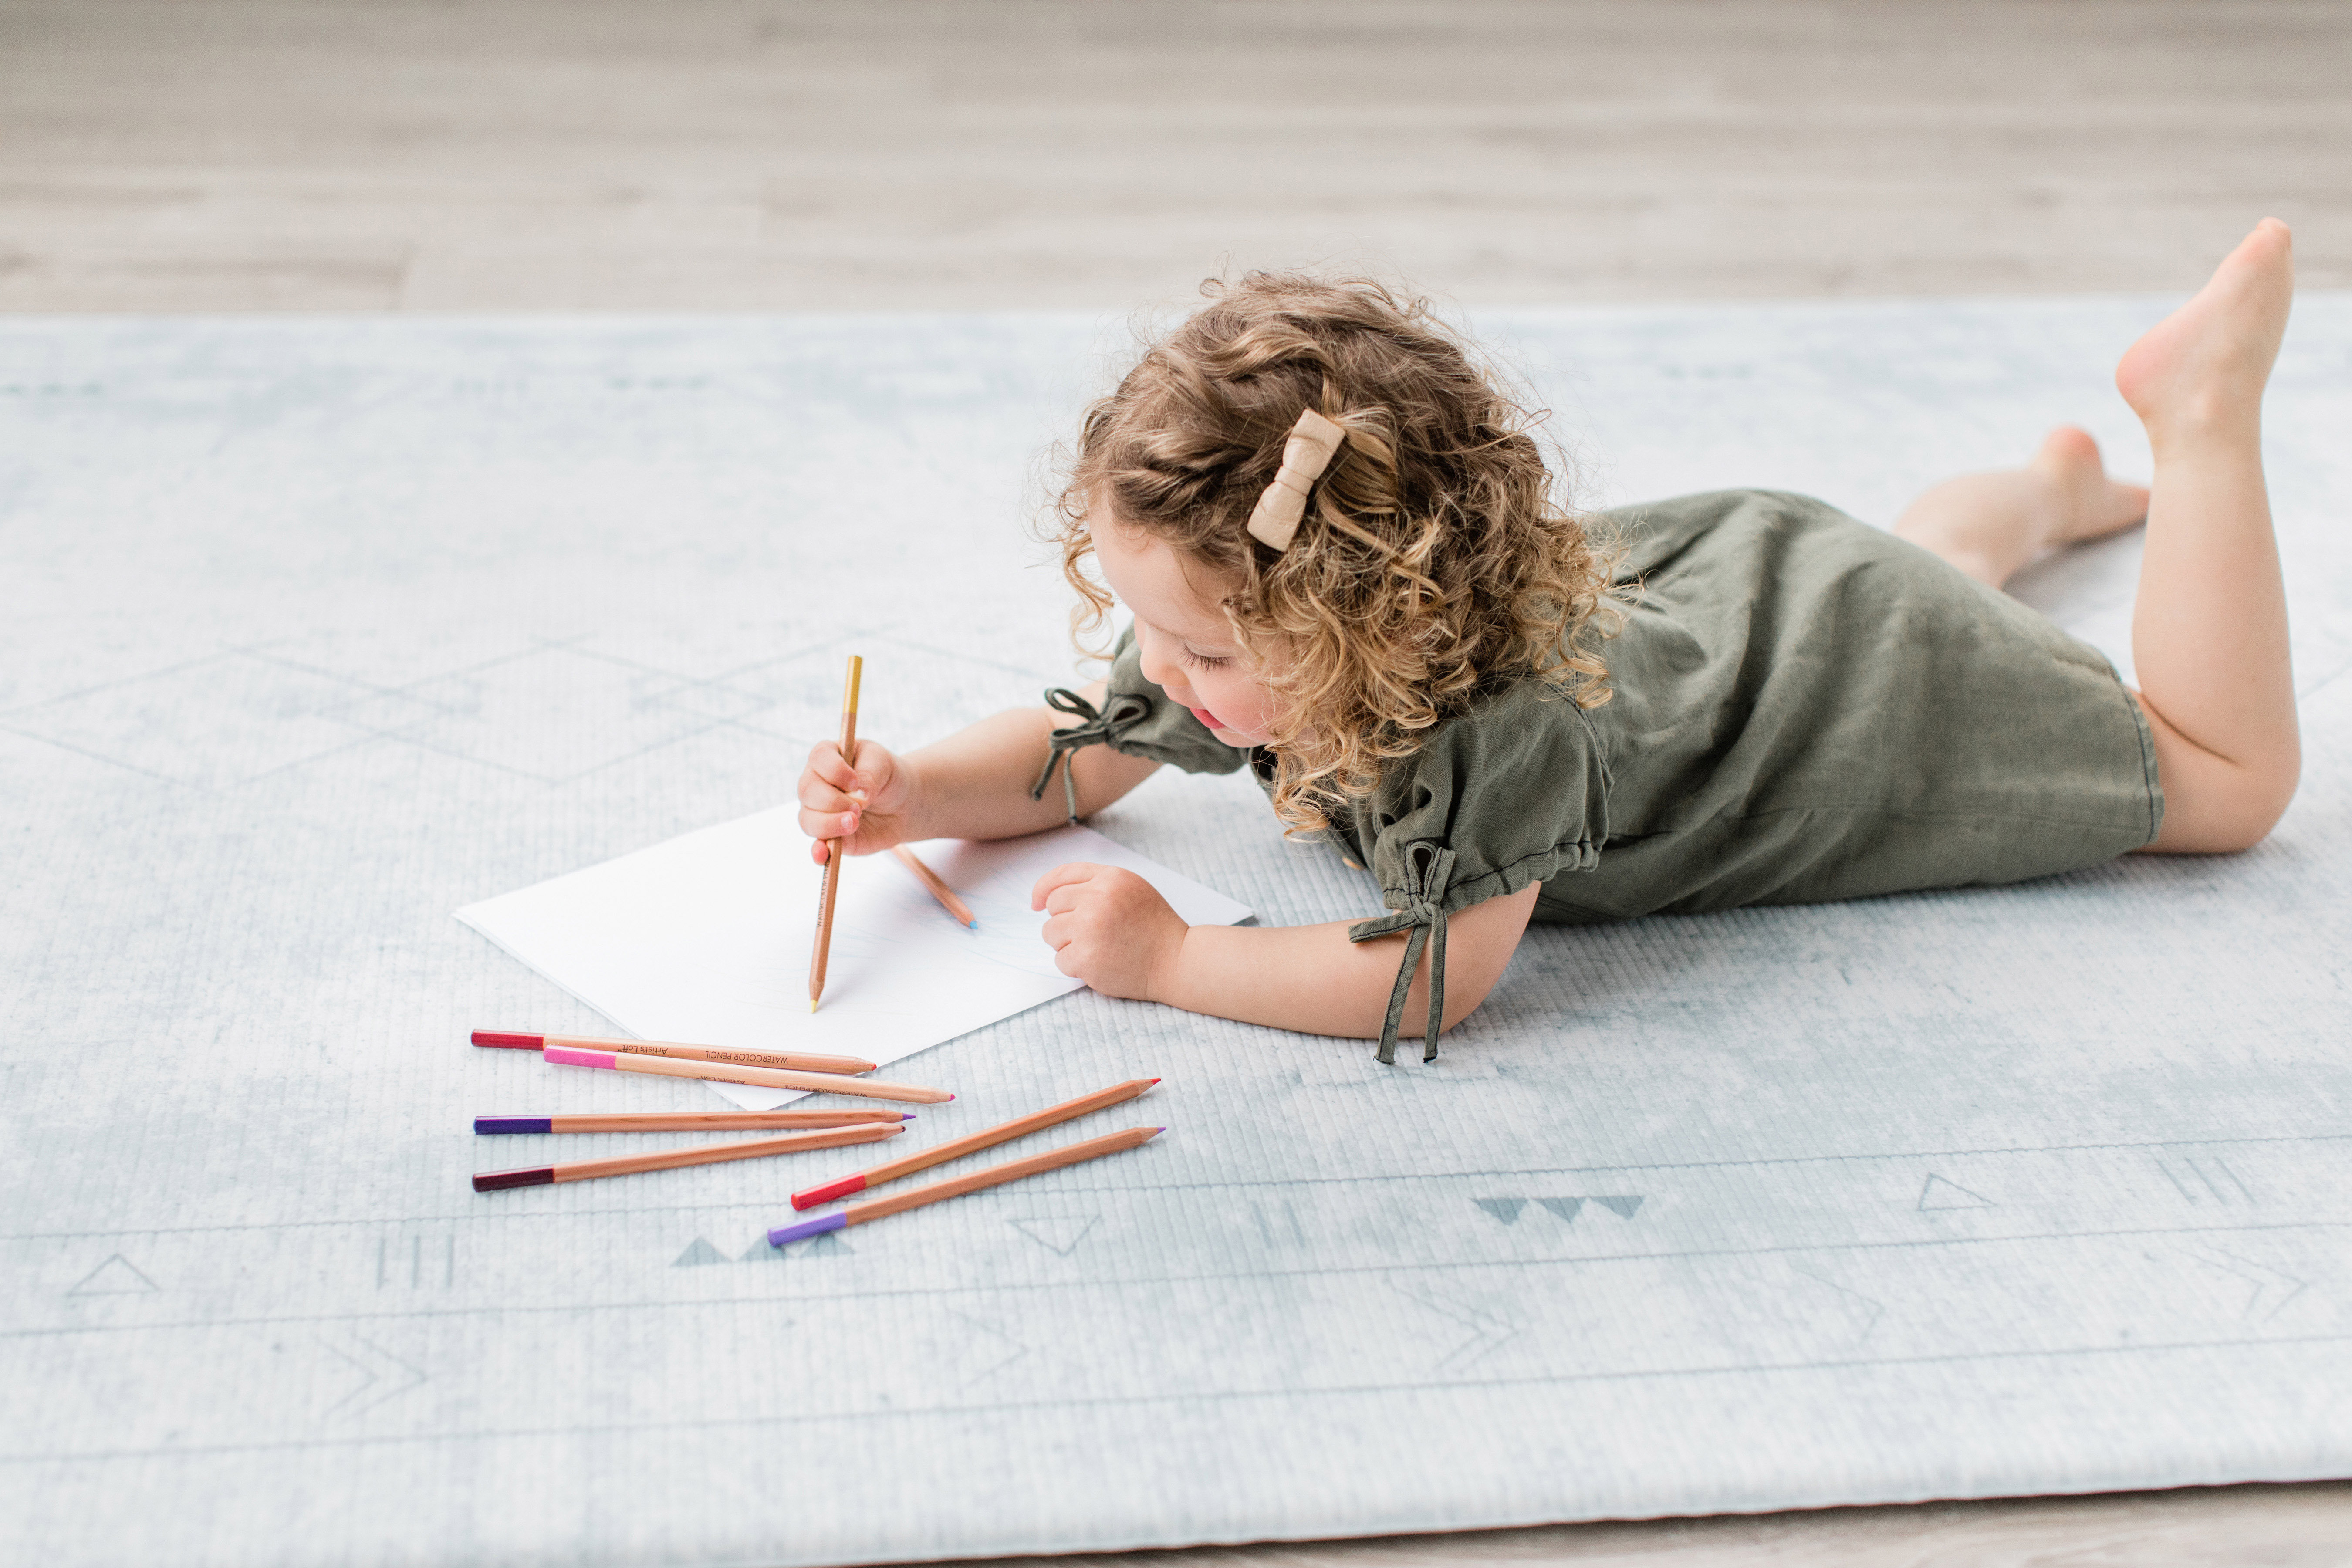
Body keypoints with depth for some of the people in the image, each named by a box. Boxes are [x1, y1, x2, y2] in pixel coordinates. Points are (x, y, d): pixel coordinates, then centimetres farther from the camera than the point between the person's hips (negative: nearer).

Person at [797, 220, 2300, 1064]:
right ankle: (2055, 483, 61)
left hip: (1855, 679, -6)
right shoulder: (1256, 633, -28)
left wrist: (1173, 958, -45)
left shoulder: (1498, 723, -49)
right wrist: (912, 796, -31)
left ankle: (2201, 409, 19)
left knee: (2229, 778, 13)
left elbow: (1431, 979, -46)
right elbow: (1072, 755, -14)